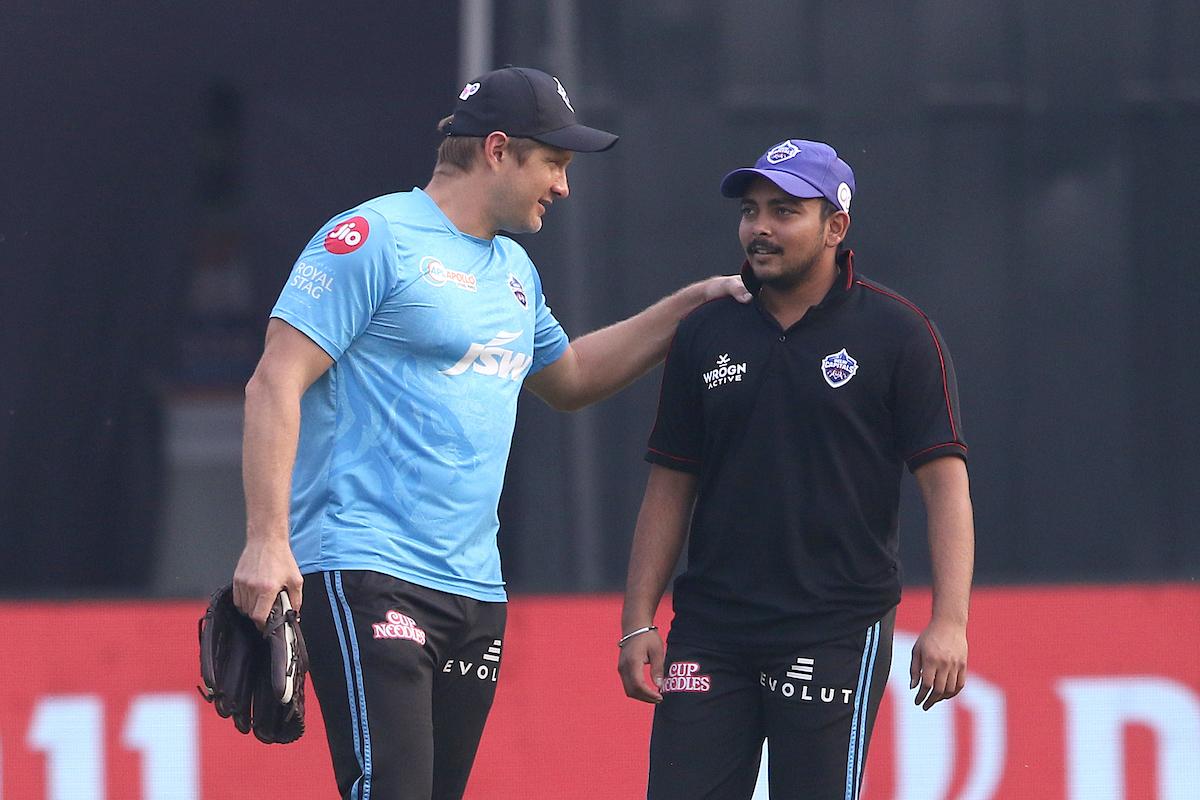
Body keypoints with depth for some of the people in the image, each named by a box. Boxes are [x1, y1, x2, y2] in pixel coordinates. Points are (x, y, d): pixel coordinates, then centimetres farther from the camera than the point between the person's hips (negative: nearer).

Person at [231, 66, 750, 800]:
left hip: (475, 589, 8)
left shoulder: (514, 269, 20)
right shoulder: (375, 238, -6)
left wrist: (690, 305, 31)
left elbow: (568, 377, 39)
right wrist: (267, 541, -20)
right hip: (366, 574, -8)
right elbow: (276, 386, -11)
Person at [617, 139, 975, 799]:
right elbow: (670, 485, 15)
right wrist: (638, 622, 8)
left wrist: (949, 620, -16)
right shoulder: (705, 335, 12)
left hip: (837, 630, -4)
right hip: (710, 630, 4)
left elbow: (944, 479, -5)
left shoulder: (898, 335, 0)